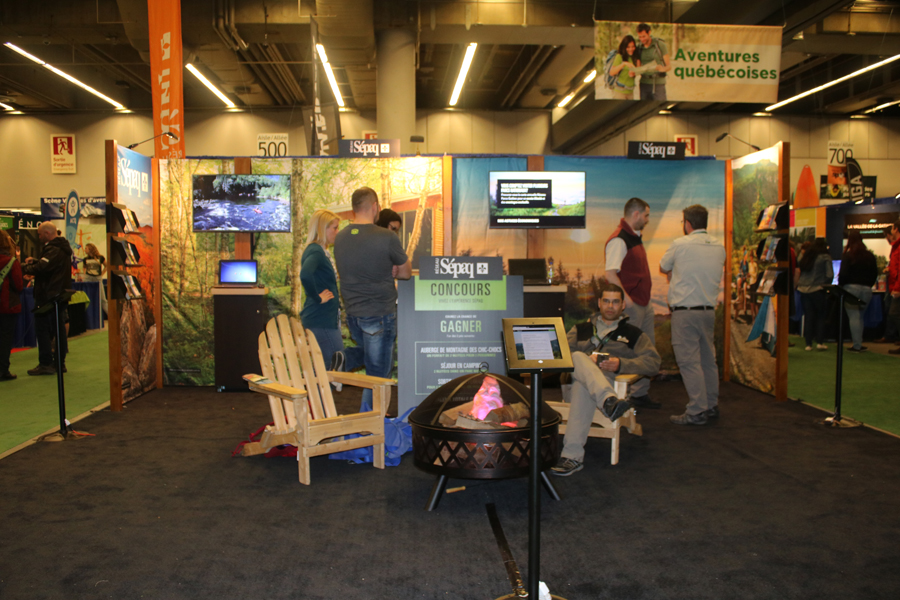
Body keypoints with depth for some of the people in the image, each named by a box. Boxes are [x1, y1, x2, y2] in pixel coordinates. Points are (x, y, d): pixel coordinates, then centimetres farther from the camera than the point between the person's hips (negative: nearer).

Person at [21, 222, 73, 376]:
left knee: (42, 329, -3)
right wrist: (34, 261, 4)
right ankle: (60, 362, 17)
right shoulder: (63, 247, 14)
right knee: (59, 328, 12)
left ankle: (46, 364, -2)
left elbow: (40, 269, -26)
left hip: (48, 295, -10)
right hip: (60, 293, 10)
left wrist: (23, 267, -10)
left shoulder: (53, 250, -18)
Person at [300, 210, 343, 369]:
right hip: (321, 321, -10)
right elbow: (305, 275, -35)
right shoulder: (315, 251, -15)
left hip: (328, 318, 10)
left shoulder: (322, 251, 17)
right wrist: (318, 298, -23)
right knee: (338, 365, -8)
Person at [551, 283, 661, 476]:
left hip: (611, 380, -2)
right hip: (575, 375, 2)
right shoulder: (581, 329, 31)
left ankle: (573, 456, -48)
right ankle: (609, 402, -59)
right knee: (578, 357, -34)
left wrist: (621, 364, -9)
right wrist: (585, 361, -9)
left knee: (583, 387, -38)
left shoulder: (633, 334, 26)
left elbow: (653, 362, 8)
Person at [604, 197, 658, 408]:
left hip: (644, 303, 10)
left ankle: (641, 394, 25)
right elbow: (610, 274, -24)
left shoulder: (635, 237, 16)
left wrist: (646, 299, 19)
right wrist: (626, 299, -30)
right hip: (631, 304, -10)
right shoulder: (618, 240, -16)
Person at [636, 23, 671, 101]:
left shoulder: (660, 45, -3)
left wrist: (663, 68, -26)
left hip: (658, 83, -3)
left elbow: (669, 66, -2)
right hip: (644, 83, 3)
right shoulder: (639, 47, 7)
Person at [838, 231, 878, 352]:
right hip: (866, 289, 4)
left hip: (851, 288, -4)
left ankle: (857, 345, -5)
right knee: (859, 316, 14)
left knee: (853, 316, -3)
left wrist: (840, 286, 2)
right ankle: (859, 344, 12)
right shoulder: (870, 255, 9)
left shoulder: (847, 255, -4)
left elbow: (843, 274, -10)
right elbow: (875, 274, 12)